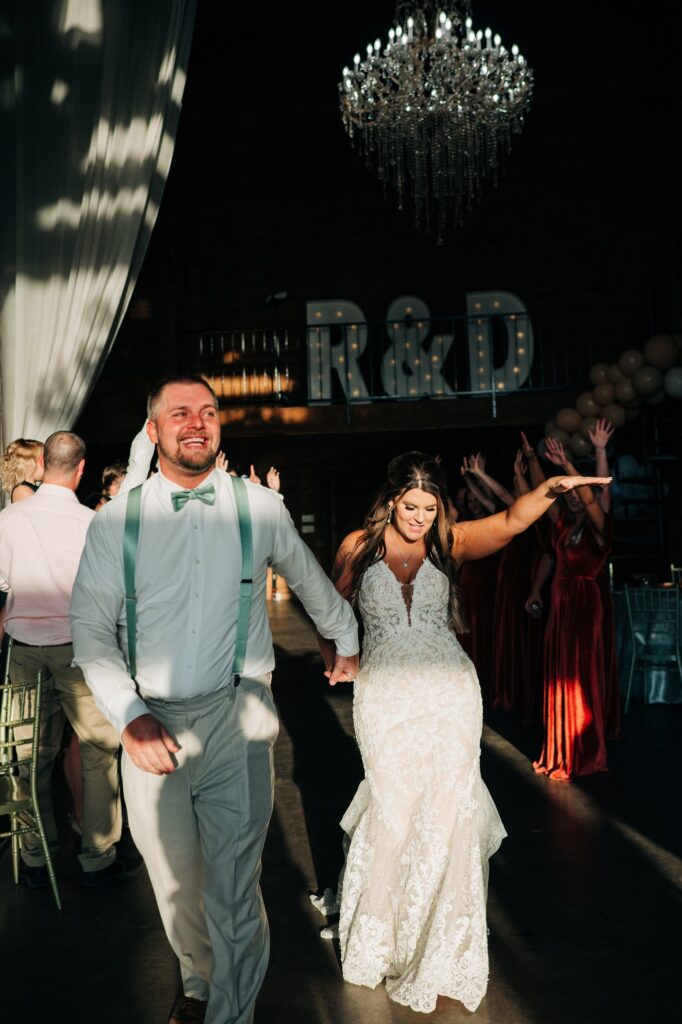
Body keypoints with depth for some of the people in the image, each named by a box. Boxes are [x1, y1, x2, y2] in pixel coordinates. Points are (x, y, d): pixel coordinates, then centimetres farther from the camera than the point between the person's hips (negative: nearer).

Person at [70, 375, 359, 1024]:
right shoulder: (115, 521, -1)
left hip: (236, 716, -1)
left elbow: (310, 581, 18)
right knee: (174, 881, 16)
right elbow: (90, 629, 2)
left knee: (234, 890, 1)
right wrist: (130, 716, -10)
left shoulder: (261, 508, 0)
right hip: (151, 726, 2)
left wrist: (346, 642, 31)